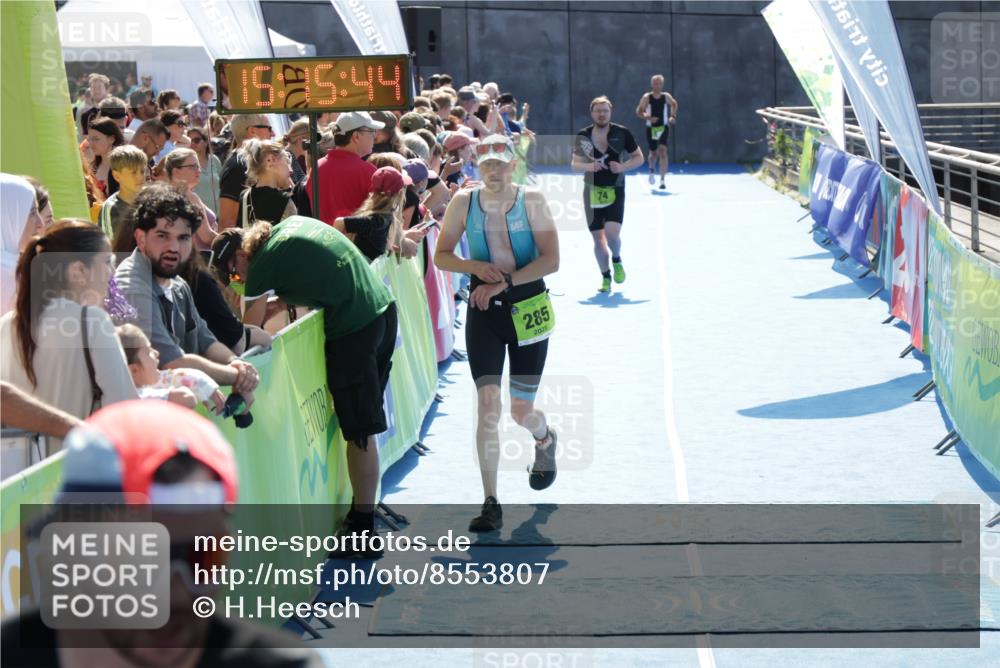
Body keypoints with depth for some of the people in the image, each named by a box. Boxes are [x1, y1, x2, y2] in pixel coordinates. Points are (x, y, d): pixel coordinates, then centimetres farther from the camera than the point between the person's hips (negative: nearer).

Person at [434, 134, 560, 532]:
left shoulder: (532, 201, -7)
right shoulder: (463, 202, -1)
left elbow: (551, 260, -13)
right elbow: (441, 256, 4)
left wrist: (505, 281, -21)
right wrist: (475, 267, -15)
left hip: (527, 308, -1)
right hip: (484, 309, 1)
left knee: (521, 411, 8)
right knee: (488, 405, -11)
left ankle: (545, 440, 47)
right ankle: (491, 504, -8)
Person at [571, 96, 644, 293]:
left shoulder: (622, 133, -3)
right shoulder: (583, 136, 1)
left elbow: (639, 157, 5)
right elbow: (575, 164, 6)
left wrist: (623, 166, -13)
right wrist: (588, 166, -16)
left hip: (615, 190, -2)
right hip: (592, 191, 2)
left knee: (612, 232, -19)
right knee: (597, 236, 5)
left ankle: (616, 260, 13)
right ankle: (606, 277, 21)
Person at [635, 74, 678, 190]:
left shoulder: (666, 96, -2)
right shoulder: (647, 97, -7)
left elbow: (674, 104, 18)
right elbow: (638, 111, -7)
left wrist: (673, 116, 4)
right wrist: (647, 117, -24)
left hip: (663, 128, 0)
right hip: (651, 128, 0)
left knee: (662, 152, -15)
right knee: (653, 153, 12)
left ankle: (663, 180, -15)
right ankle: (651, 170, 46)